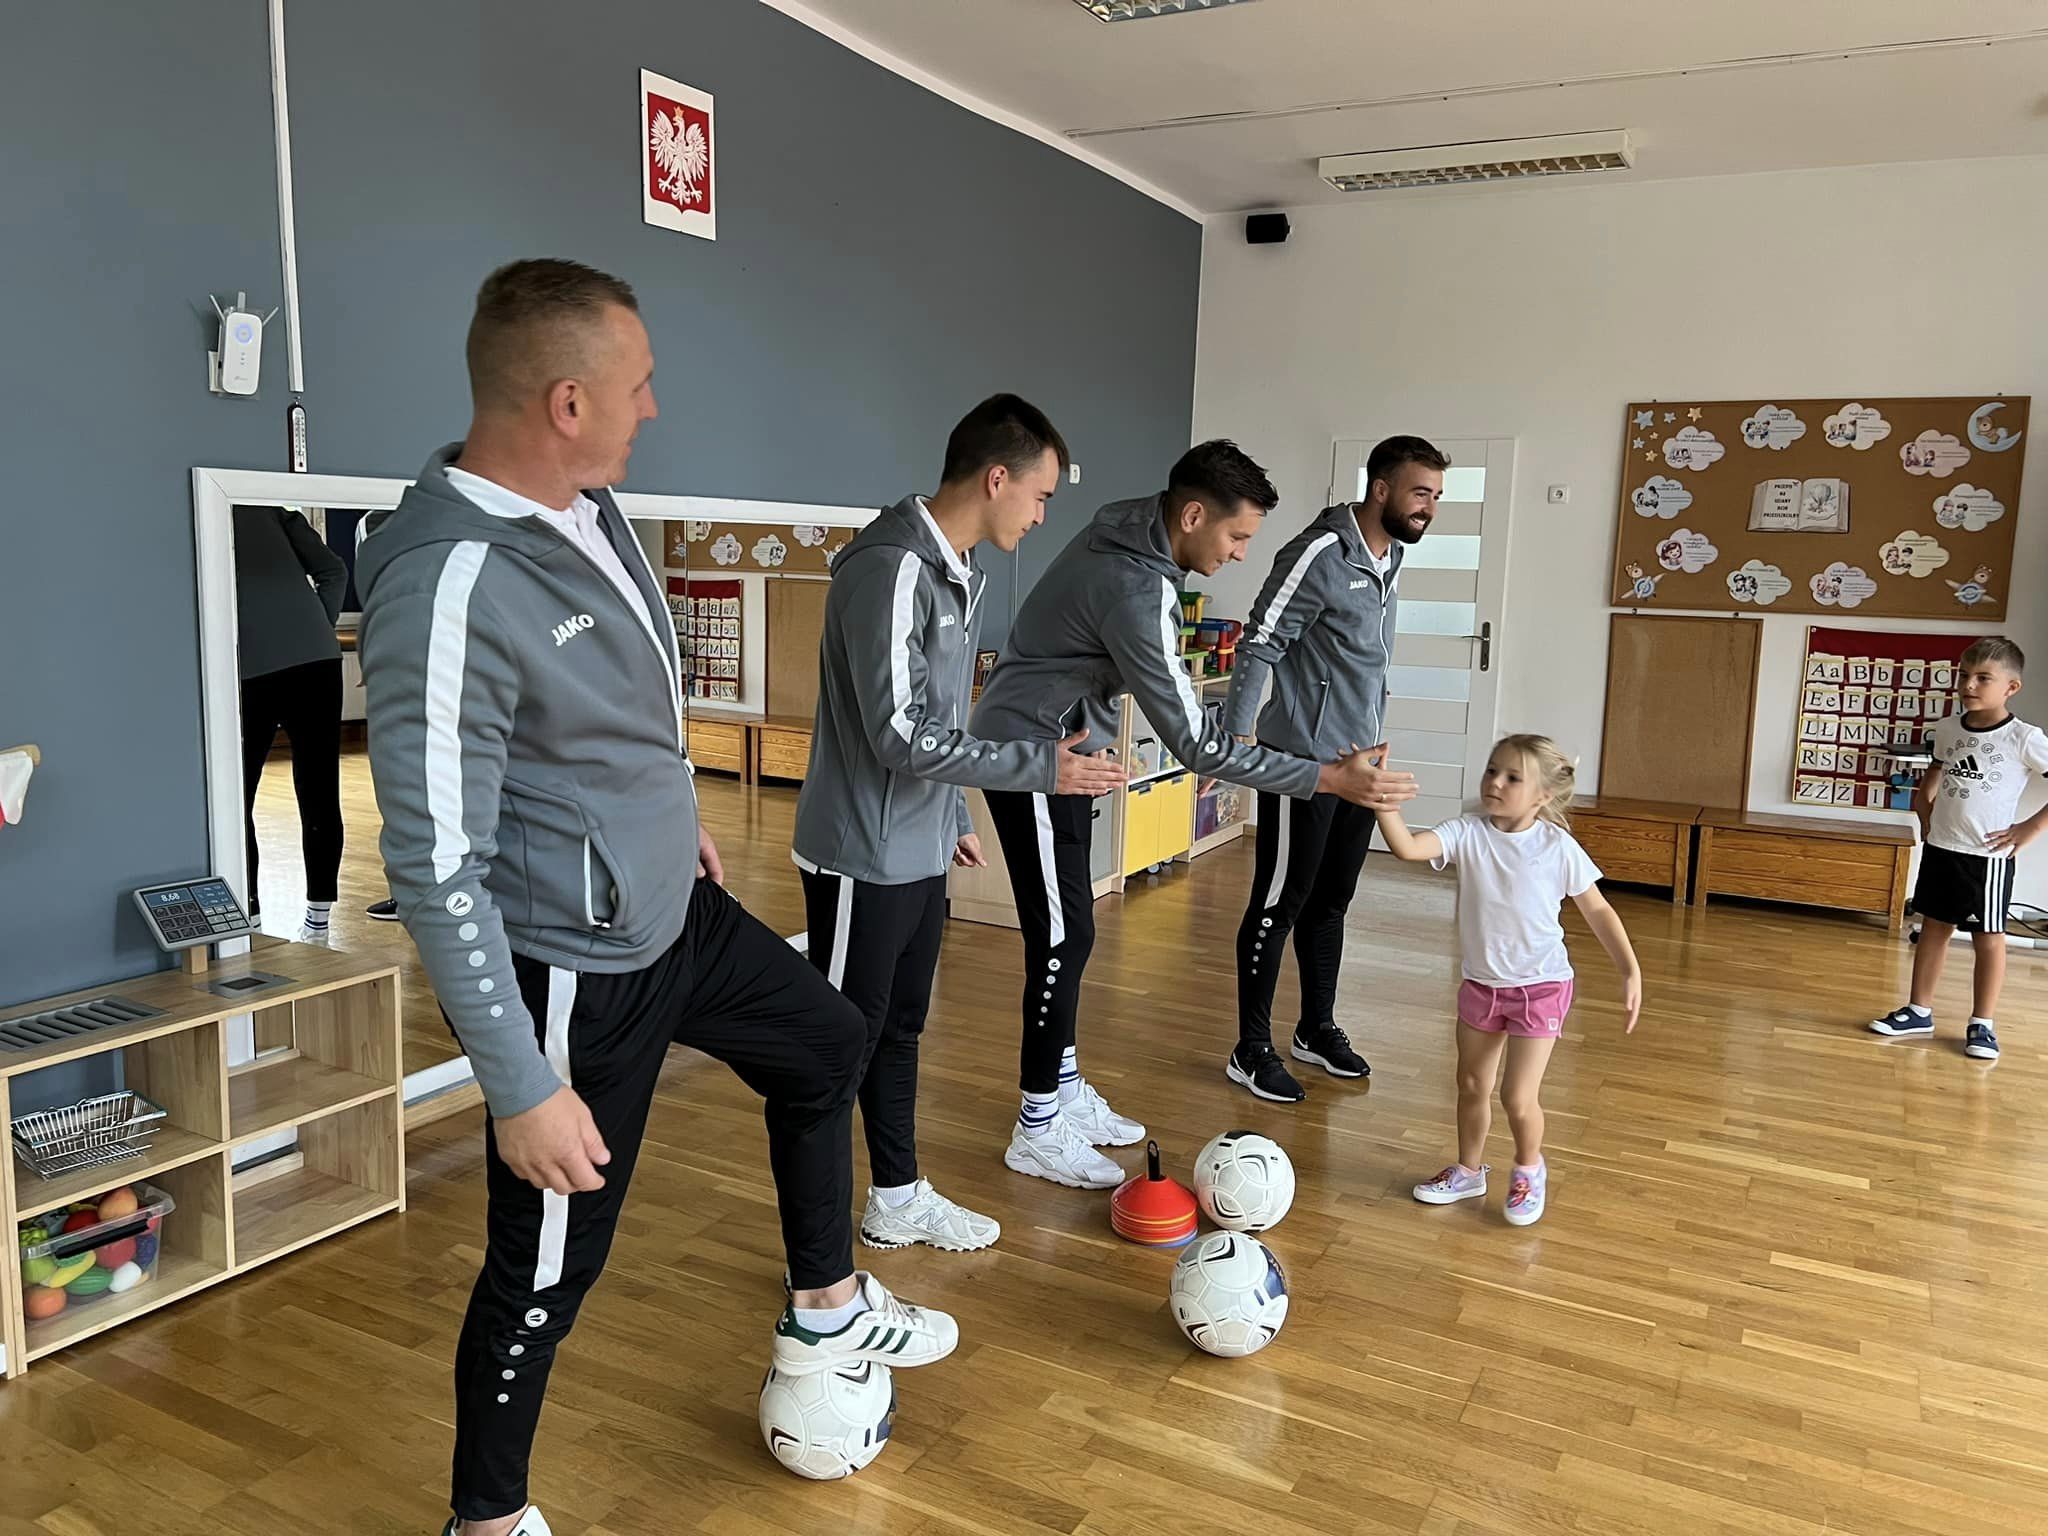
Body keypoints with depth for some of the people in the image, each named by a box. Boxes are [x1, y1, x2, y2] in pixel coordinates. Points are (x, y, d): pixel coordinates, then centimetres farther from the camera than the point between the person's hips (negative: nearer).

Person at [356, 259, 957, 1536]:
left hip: (675, 911, 9)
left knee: (826, 1047, 24)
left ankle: (826, 1313, 44)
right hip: (576, 974, -9)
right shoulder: (450, 586, -30)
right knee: (551, 1265, 7)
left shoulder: (588, 506, -2)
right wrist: (523, 1089, -24)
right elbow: (436, 871, -27)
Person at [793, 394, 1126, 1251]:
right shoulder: (892, 568, -22)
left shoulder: (957, 571, 9)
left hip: (920, 851, 9)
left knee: (898, 1030, 18)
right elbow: (901, 735, -25)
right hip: (864, 858, -9)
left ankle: (898, 1198, 33)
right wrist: (1043, 767, -20)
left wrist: (955, 817, 22)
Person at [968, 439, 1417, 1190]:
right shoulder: (1135, 591, -30)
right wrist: (1327, 778, -29)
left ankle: (1062, 1090, 26)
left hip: (1057, 744, 10)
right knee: (1062, 935, -5)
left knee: (1067, 931, 14)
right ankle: (1038, 1130, 6)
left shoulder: (1130, 527, -1)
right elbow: (1194, 743, -29)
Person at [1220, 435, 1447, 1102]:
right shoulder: (1321, 554, -15)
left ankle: (1317, 1028, 30)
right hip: (1303, 762, -8)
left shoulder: (1392, 557, 12)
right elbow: (1260, 645, -19)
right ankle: (1252, 1051, 9)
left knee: (1331, 902, 17)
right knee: (1280, 904, -1)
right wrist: (1237, 738, -26)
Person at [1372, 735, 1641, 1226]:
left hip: (1540, 987, -3)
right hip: (1480, 984, 4)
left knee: (1517, 1097, -4)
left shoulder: (1559, 847, -15)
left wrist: (1631, 972, -8)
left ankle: (1529, 1169, 28)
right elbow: (1407, 848, -28)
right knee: (1472, 1086, 18)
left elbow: (1598, 911, -4)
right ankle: (1469, 1171, 41)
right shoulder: (1468, 834, -12)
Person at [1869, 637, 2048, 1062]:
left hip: (1988, 855, -5)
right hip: (1940, 848, 5)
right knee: (1934, 928, 13)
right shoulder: (1948, 729, 3)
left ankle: (1982, 1024, 15)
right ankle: (1919, 1010, 22)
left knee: (1988, 937, 5)